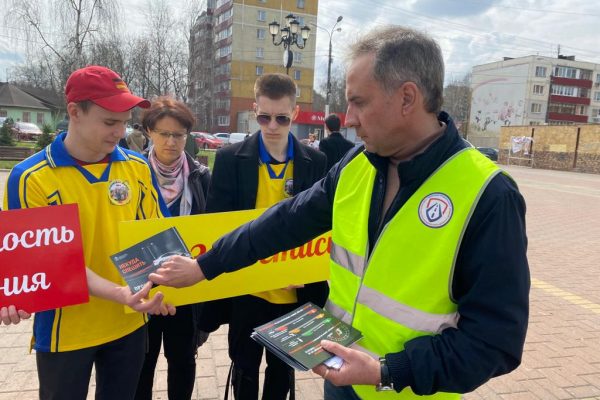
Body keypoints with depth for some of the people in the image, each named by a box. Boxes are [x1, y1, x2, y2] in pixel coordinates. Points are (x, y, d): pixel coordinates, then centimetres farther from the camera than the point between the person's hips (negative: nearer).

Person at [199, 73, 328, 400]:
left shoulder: (315, 162, -4)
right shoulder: (230, 158, -8)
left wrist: (317, 294, -5)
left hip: (294, 292, 1)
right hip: (246, 291, -1)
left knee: (283, 370, 20)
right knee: (244, 369, 19)